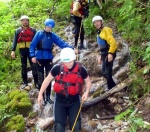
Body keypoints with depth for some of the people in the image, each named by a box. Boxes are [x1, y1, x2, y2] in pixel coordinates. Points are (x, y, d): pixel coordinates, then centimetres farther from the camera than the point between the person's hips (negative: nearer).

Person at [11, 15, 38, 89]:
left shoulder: (33, 30, 7)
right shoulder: (18, 31, 6)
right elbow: (15, 41, 3)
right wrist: (13, 50, -7)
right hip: (22, 50, 1)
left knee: (33, 66, -1)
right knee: (23, 67, 7)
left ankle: (36, 82, 5)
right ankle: (25, 82, 15)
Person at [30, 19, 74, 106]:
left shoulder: (53, 35, 2)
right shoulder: (39, 34, -6)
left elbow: (61, 43, -7)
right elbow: (32, 45, -8)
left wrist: (71, 48, -19)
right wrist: (33, 56, -18)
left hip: (49, 59, 3)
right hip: (40, 59, -3)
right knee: (41, 79, 5)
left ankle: (48, 97, 21)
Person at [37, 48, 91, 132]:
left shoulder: (80, 69, -14)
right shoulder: (57, 68, -14)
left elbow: (88, 81, 2)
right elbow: (48, 79, 0)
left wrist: (87, 91, -17)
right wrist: (40, 94, 1)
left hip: (74, 101, 0)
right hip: (60, 101, 0)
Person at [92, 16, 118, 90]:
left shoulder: (106, 30, -9)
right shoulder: (99, 32, 20)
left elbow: (113, 42, -19)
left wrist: (110, 53, -26)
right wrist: (100, 55, 24)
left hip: (109, 53, -10)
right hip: (104, 54, 10)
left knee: (107, 72, -12)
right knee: (104, 72, 10)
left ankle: (111, 88, -5)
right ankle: (113, 87, 20)